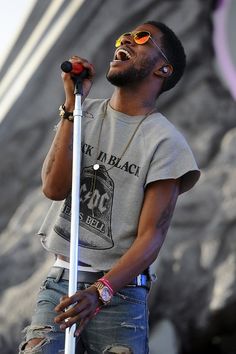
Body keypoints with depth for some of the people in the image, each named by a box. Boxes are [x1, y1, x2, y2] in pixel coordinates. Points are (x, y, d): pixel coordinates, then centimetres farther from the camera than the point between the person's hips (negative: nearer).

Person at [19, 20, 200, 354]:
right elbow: (54, 187, -5)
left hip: (120, 292, -2)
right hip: (59, 284, 3)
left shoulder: (165, 141, -5)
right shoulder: (85, 112, 9)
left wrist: (101, 290, -25)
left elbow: (151, 235, -10)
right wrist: (73, 104, -7)